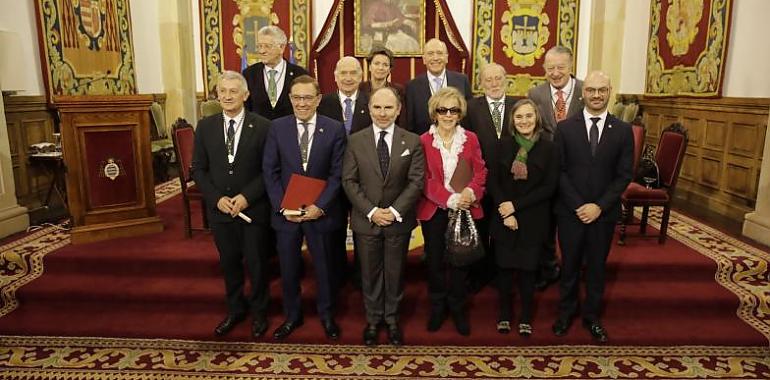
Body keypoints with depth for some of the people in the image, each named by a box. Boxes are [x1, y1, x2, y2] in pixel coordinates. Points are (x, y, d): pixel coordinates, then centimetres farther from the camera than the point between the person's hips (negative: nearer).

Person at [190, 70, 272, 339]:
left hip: (253, 208, -3)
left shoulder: (262, 127, -9)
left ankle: (258, 311, 31)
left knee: (255, 262, 10)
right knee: (229, 262, 16)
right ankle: (235, 309, 37)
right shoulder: (205, 126, 1)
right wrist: (217, 198, -10)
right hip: (219, 207, 3)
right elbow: (198, 169, 3)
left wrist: (247, 197, -17)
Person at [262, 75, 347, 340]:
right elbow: (270, 172, -1)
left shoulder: (334, 129, -5)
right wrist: (282, 207, -11)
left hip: (320, 212, -1)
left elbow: (337, 174, -6)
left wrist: (319, 206, -15)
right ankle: (292, 316, 36)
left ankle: (326, 314, 36)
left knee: (324, 266, 14)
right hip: (286, 212, 1)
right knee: (288, 268, 14)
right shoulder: (277, 127, -1)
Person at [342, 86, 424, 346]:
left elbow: (416, 181, -6)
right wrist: (371, 211, -14)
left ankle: (391, 318, 33)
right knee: (370, 273, 13)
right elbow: (349, 181, -4)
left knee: (395, 272, 13)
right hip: (366, 220, 0)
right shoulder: (355, 141, -2)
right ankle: (373, 319, 32)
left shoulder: (412, 142, -3)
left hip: (399, 221, 0)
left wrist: (395, 211, -16)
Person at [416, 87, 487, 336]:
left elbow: (480, 172, 0)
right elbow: (424, 179, -9)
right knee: (435, 260, 10)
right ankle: (437, 307, 31)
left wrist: (471, 192, -21)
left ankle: (457, 308, 30)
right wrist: (449, 199, -22)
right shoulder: (424, 141, -5)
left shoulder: (470, 139, 2)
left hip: (465, 209, 1)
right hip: (434, 211, -1)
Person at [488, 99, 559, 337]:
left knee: (527, 268, 6)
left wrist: (516, 205, -14)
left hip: (533, 219, -1)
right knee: (504, 267, 8)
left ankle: (526, 318, 26)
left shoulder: (549, 149, -3)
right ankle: (505, 314, 28)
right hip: (504, 217, 1)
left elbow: (549, 187, -7)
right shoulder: (503, 145, 1)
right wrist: (505, 213, -13)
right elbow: (493, 181, -2)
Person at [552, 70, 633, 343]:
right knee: (569, 266, 13)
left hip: (604, 213, 1)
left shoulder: (623, 131, -1)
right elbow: (559, 171, -5)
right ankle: (566, 312, 32)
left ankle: (592, 316, 32)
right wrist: (578, 205, -13)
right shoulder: (565, 128, -3)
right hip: (570, 211, -1)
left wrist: (599, 206, -13)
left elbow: (624, 175, -3)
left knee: (596, 267, 14)